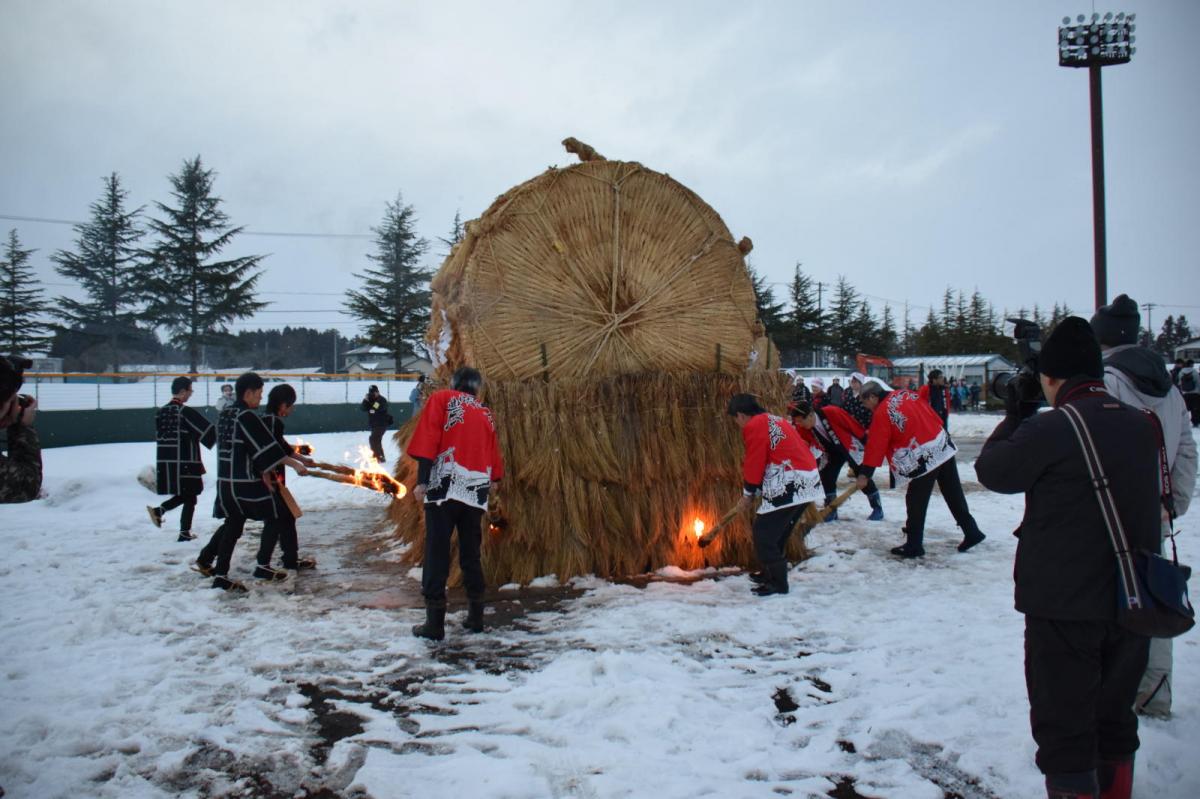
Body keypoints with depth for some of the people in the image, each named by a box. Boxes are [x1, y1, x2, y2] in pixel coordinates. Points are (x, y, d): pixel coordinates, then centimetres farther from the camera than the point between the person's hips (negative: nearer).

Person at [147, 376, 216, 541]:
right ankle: (184, 532, 4)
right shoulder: (186, 412, -14)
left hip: (165, 461, 7)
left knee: (183, 495, 19)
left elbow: (159, 435, 15)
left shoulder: (161, 412, 9)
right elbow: (208, 431, -13)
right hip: (185, 462, -7)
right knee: (190, 497, 4)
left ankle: (159, 510, 0)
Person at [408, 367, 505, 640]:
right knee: (471, 553, 15)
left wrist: (422, 481, -10)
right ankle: (475, 616, 19)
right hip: (476, 491, 4)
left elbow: (428, 438, -6)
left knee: (437, 553, -1)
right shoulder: (485, 413, 18)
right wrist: (491, 480, 32)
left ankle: (435, 622, -3)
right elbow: (493, 452, 20)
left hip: (445, 485, -4)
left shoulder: (441, 399, 6)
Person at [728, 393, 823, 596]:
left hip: (790, 486, -10)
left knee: (763, 532, -3)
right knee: (777, 531, 21)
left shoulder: (754, 427, -10)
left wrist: (747, 495, 4)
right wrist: (755, 491, 21)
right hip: (806, 483, 10)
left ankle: (777, 583, 0)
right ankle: (772, 574, 31)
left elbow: (754, 463, -10)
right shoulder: (774, 420, 20)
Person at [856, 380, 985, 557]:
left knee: (916, 501, 2)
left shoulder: (881, 413, -11)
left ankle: (914, 545, 8)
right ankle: (971, 532, 26)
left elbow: (875, 445, -12)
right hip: (945, 447, 8)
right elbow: (934, 417, 16)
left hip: (924, 458, -8)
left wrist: (865, 474, -8)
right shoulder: (907, 394, 10)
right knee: (954, 494, 17)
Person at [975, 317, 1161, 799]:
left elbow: (993, 471, -6)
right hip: (1131, 601, 7)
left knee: (1064, 724, 4)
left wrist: (1015, 417, 8)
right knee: (1115, 717, 21)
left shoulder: (1050, 428, -18)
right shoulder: (1142, 425, 2)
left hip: (1063, 604, -6)